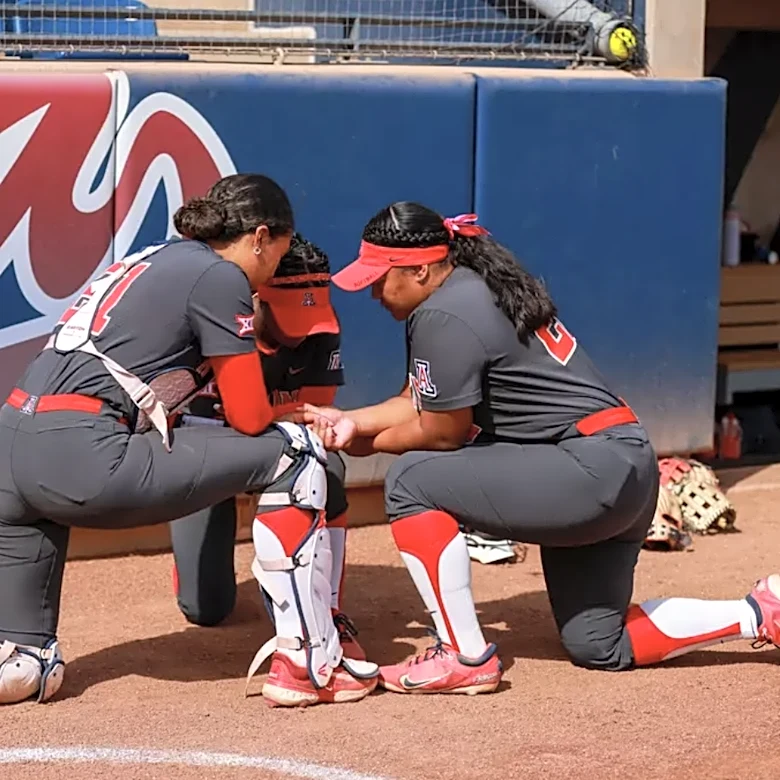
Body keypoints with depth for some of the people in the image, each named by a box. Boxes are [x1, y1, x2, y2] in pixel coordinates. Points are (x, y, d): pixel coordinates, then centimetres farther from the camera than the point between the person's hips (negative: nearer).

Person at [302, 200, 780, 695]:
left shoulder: (443, 315, -15)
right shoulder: (479, 288, 16)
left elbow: (443, 432, -9)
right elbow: (426, 404, 18)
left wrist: (371, 443, 6)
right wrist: (352, 421, 7)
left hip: (593, 472, -11)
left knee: (412, 481, -11)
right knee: (598, 646, 17)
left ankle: (466, 659, -9)